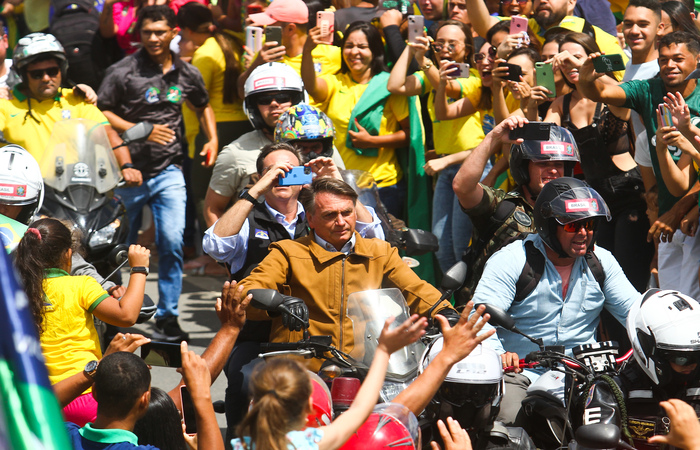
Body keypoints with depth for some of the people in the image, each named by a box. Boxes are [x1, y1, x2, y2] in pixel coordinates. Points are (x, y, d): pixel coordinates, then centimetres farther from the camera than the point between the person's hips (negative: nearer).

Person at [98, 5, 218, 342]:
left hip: (168, 172, 2)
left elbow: (203, 106, 24)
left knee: (172, 241, -11)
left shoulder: (186, 74, 5)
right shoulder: (124, 71, -8)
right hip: (130, 171, -2)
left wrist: (213, 139, 9)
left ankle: (167, 317, -1)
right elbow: (101, 113, -9)